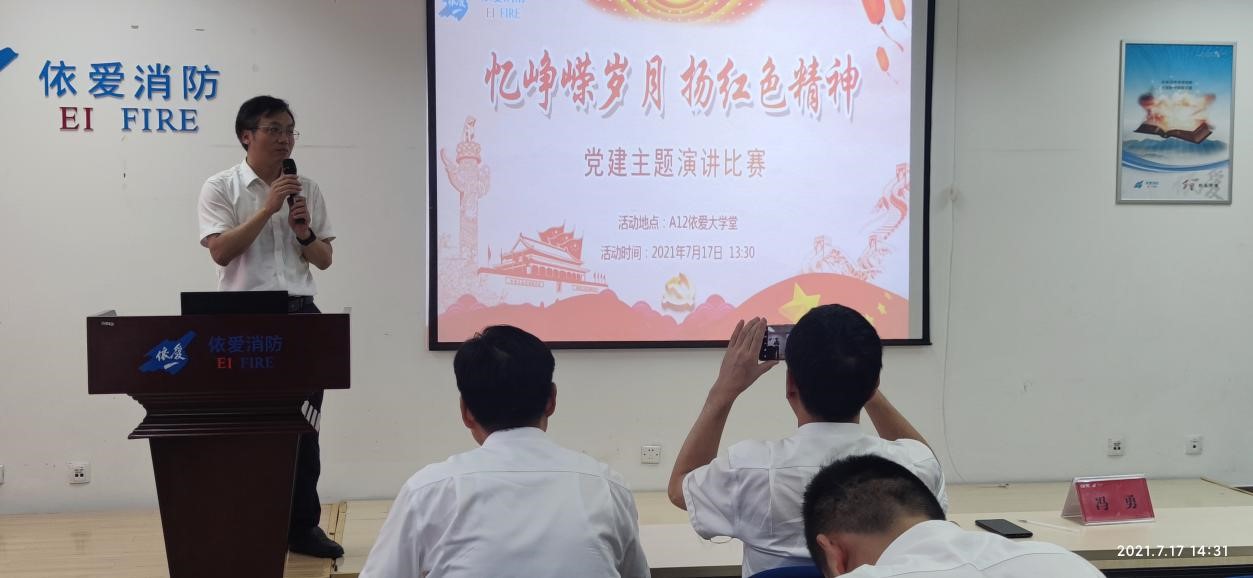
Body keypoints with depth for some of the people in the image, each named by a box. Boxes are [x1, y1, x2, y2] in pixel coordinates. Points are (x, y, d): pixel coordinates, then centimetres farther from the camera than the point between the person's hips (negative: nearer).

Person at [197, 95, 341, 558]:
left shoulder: (307, 189, 10)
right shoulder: (221, 188, -2)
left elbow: (325, 260, 13)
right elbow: (221, 251, -13)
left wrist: (305, 233, -7)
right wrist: (267, 208, -16)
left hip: (299, 312, 4)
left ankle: (303, 526, 16)